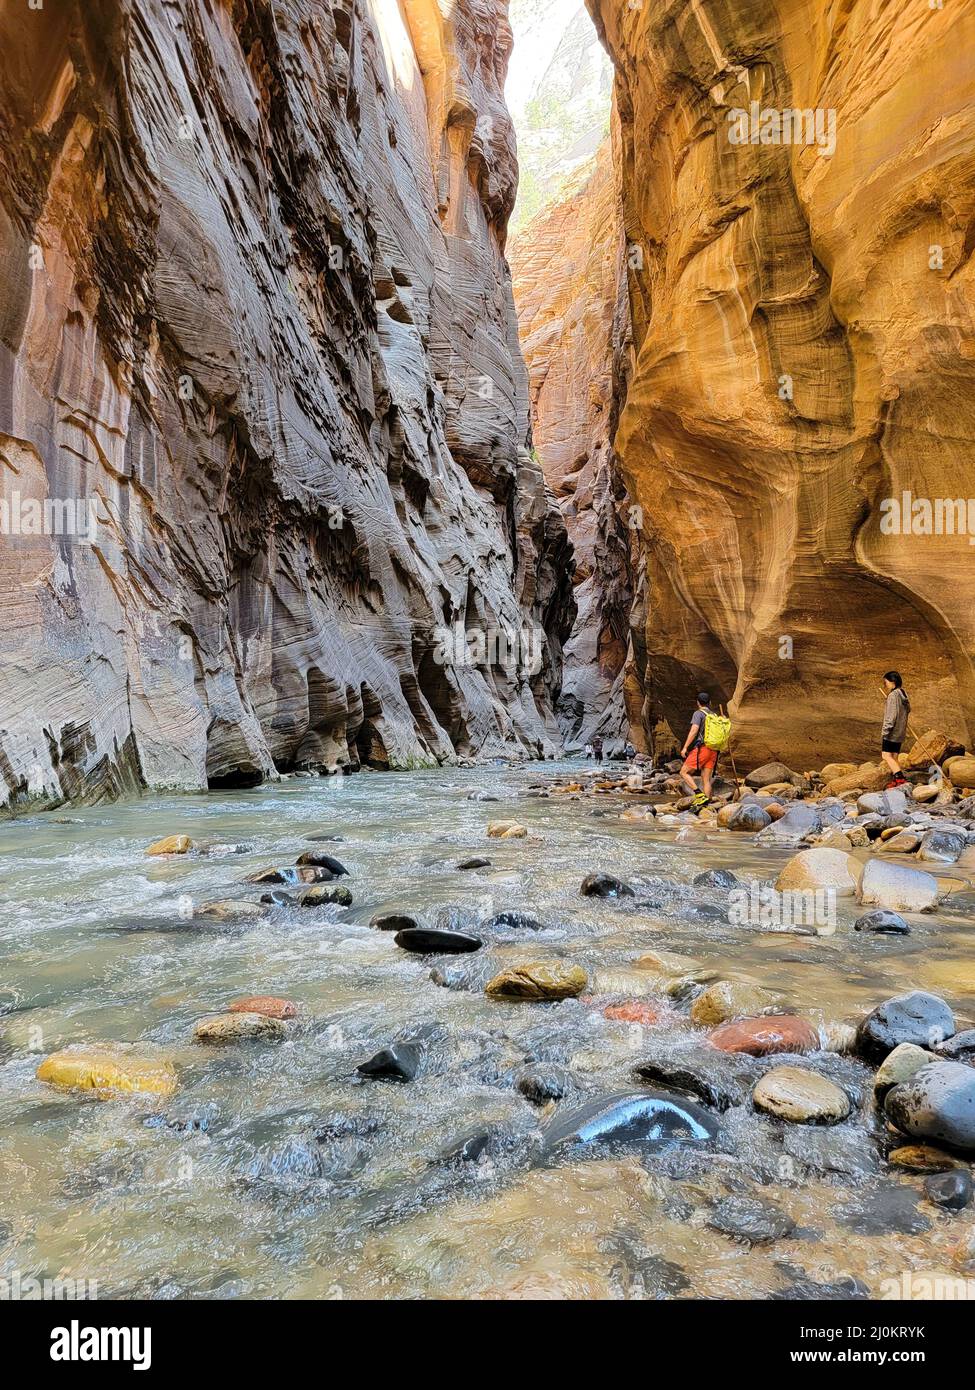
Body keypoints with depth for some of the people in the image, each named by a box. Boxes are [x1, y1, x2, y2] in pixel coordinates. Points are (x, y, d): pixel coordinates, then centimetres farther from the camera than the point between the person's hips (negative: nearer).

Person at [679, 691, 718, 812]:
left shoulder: (698, 713, -3)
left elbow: (694, 731, -14)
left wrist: (685, 747, -13)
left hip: (701, 749, -7)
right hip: (713, 751, 7)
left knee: (684, 773, 1)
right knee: (706, 780, 5)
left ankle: (700, 795, -14)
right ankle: (704, 806, -1)